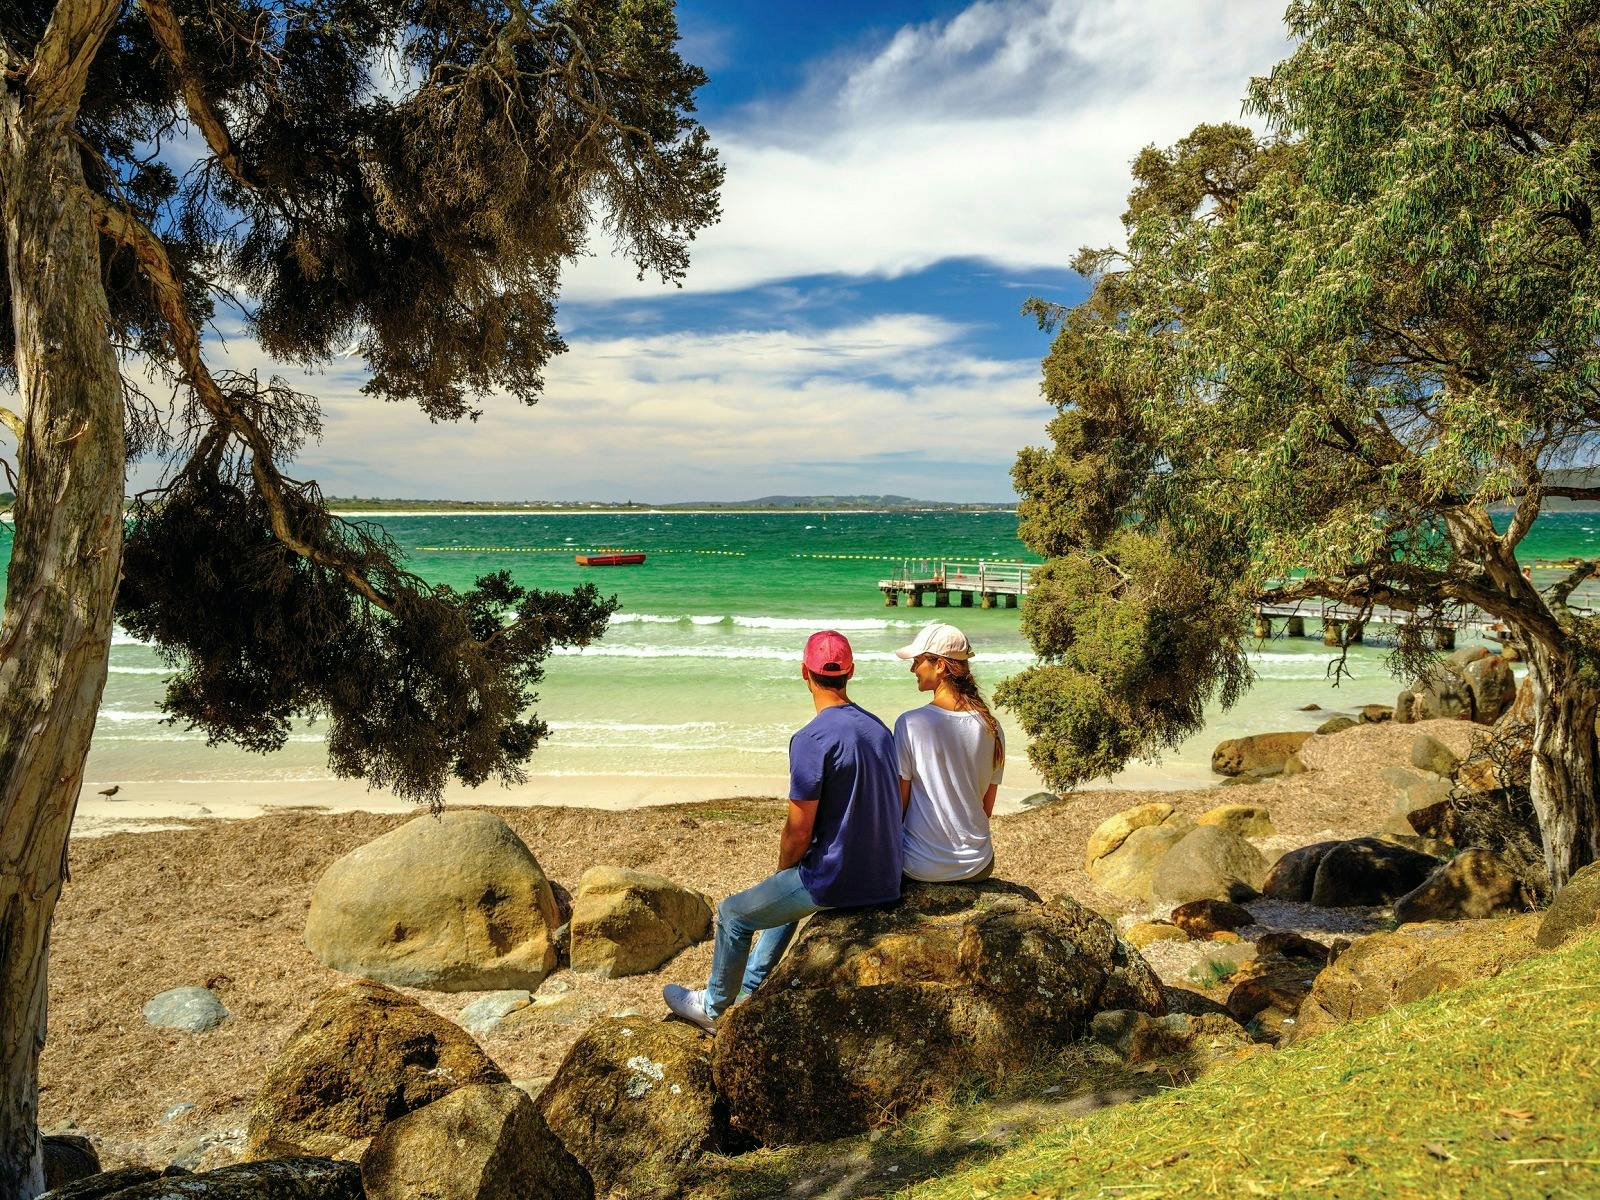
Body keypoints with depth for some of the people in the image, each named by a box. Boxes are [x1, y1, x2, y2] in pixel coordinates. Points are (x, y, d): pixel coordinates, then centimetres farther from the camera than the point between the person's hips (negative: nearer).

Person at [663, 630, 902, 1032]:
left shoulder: (811, 740, -20)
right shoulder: (878, 728, 5)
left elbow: (798, 833, -17)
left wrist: (782, 872, 5)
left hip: (839, 884, -8)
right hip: (886, 881, 8)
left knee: (732, 914, 15)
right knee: (785, 893, 33)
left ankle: (713, 1008, 35)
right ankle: (747, 993, 43)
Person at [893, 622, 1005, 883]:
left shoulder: (910, 724, -16)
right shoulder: (991, 727, -2)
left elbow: (899, 803, -9)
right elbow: (987, 809, 6)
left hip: (923, 868, -4)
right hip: (978, 867, 4)